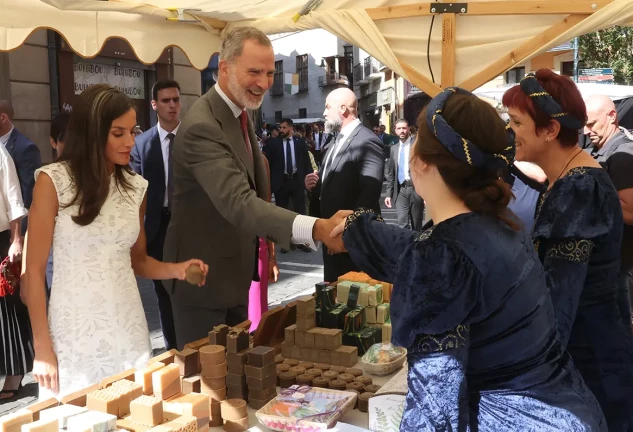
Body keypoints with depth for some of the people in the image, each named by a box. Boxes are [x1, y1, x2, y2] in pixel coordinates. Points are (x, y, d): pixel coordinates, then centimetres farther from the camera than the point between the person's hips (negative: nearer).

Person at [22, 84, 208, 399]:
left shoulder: (136, 187, 6)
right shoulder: (54, 180, -6)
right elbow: (34, 270, -5)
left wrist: (175, 269, -4)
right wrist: (42, 348, -7)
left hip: (128, 328, 4)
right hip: (75, 332, -3)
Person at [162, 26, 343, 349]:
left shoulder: (238, 113, 5)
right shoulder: (203, 126, -27)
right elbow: (238, 203, -39)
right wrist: (316, 228, -50)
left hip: (234, 272, 9)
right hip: (204, 277, -9)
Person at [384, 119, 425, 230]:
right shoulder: (393, 148, 13)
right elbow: (391, 173, 16)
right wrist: (389, 194, 11)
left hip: (416, 188, -3)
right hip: (400, 190, 3)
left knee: (416, 225, 5)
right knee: (402, 222, -10)